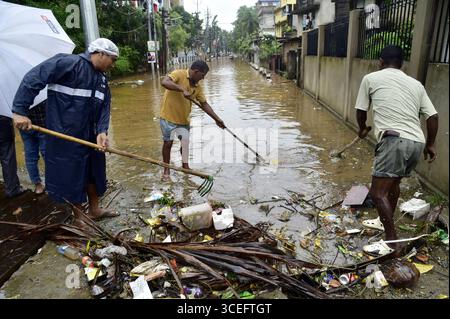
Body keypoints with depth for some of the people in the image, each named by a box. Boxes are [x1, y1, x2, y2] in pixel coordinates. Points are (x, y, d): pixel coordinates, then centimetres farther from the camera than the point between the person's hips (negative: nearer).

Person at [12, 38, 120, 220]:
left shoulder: (101, 79, 9)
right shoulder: (69, 63, -17)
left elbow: (104, 107, 3)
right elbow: (33, 79, -21)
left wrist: (102, 131, -14)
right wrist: (19, 111, -25)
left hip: (90, 136, 9)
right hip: (65, 136, -8)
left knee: (94, 171, 17)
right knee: (71, 177, 4)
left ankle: (94, 210, 36)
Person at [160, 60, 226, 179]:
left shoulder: (197, 86, 2)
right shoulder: (179, 74, -17)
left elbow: (204, 104, 7)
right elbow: (164, 82, -34)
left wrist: (217, 119, 3)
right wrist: (182, 89, -40)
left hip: (183, 119, 6)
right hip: (169, 116, -5)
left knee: (185, 142, 8)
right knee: (168, 142, 5)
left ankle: (185, 166, 29)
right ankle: (166, 170, 21)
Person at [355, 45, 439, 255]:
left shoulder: (371, 78, 10)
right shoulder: (416, 84, 21)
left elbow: (361, 110, 17)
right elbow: (432, 116, 16)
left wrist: (363, 128, 38)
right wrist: (430, 144, 28)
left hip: (395, 140, -7)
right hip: (417, 143, 7)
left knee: (378, 192, -5)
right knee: (393, 183, 26)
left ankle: (393, 242, -7)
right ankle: (387, 223, 42)